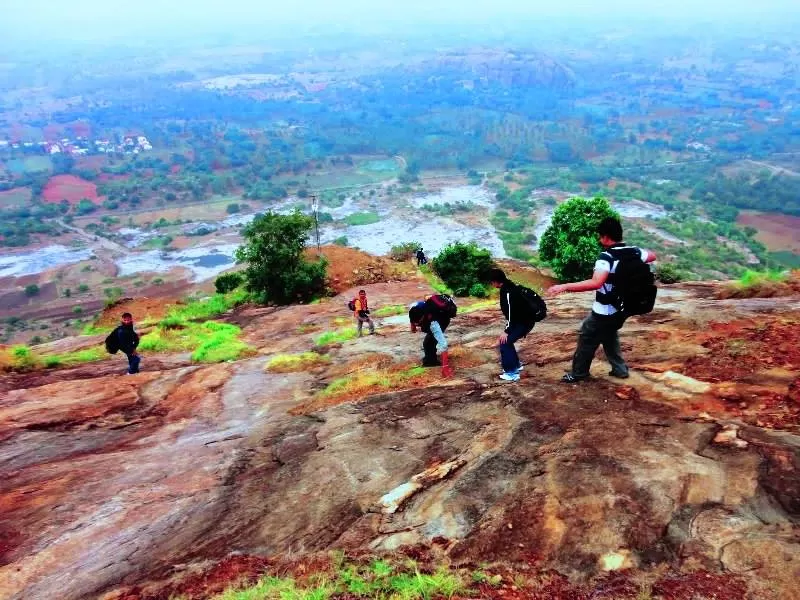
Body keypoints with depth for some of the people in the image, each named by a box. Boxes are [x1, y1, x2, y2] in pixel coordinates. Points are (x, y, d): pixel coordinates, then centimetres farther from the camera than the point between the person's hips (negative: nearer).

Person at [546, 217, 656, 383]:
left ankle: (578, 373, 22)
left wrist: (565, 286, -42)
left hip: (604, 312, -7)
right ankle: (620, 369, 32)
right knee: (610, 336, 29)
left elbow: (596, 283, -41)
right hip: (622, 309, 7)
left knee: (587, 339, 11)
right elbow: (652, 256, 21)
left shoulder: (607, 256, -25)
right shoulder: (634, 251, -2)